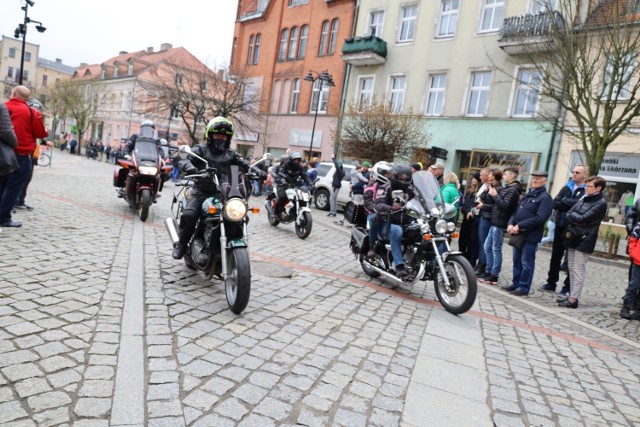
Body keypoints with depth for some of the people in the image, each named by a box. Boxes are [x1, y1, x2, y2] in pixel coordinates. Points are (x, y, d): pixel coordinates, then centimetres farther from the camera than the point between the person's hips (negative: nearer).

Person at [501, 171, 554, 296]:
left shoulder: (546, 198, -8)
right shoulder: (527, 195, 17)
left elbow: (539, 218, -19)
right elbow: (516, 211, 15)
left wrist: (519, 226, -20)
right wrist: (511, 224, -4)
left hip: (531, 235, -8)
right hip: (518, 233, 8)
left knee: (526, 263, 0)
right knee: (517, 260, 14)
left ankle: (524, 288, 8)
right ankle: (516, 284, 25)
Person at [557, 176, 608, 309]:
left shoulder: (601, 203, -11)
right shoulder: (584, 198, 12)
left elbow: (583, 219, -18)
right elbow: (568, 213, 9)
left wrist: (572, 215, -2)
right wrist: (576, 221, -8)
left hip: (584, 240, -8)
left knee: (578, 271, -4)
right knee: (572, 270, 14)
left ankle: (573, 299, 1)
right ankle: (571, 295, 23)